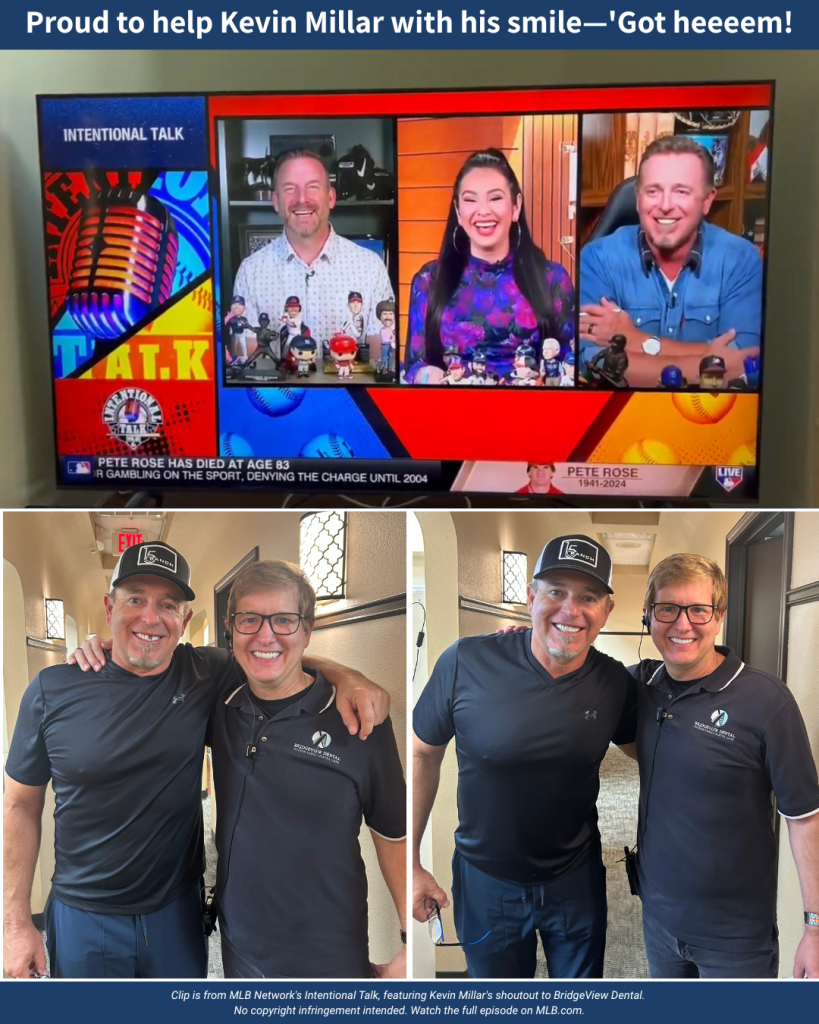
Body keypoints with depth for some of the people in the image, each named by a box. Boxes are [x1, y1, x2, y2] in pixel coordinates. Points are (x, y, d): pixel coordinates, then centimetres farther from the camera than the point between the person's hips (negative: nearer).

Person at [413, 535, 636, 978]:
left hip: (576, 879, 2)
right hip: (485, 880, -1)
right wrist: (411, 866, -6)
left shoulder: (614, 683, -12)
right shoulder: (466, 663, -21)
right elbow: (423, 754, -8)